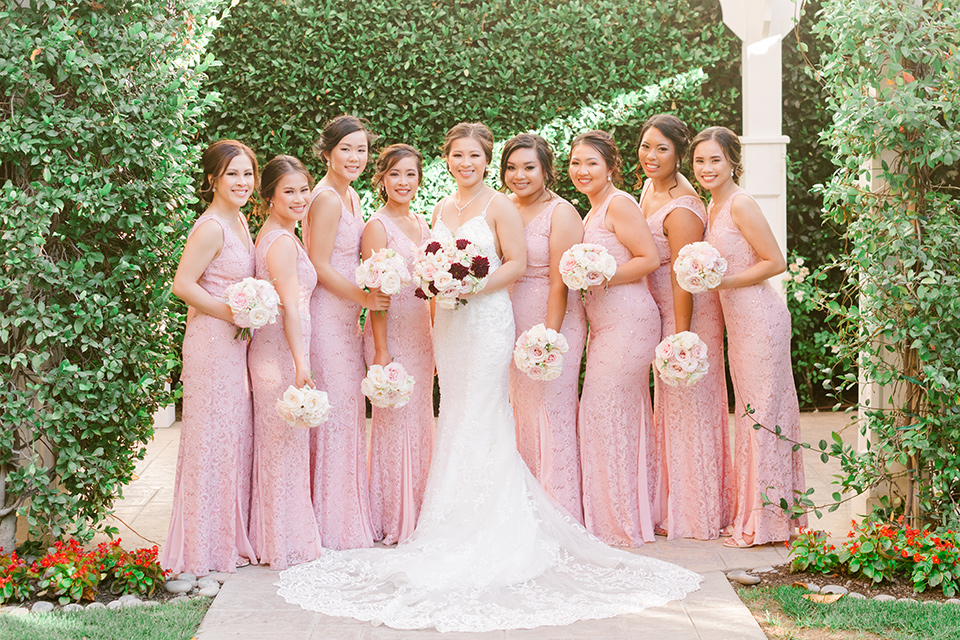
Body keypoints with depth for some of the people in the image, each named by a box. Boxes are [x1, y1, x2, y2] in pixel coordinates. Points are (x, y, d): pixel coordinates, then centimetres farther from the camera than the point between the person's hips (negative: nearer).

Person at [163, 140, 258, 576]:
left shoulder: (239, 221, 12)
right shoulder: (211, 228, -16)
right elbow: (183, 285, -20)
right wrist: (234, 314, -17)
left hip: (235, 344, 9)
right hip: (212, 344, -9)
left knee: (236, 437, 14)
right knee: (212, 440, -2)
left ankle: (231, 536, 25)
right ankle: (208, 546, 8)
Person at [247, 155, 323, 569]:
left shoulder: (267, 235, 14)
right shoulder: (284, 242, -16)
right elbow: (290, 308, -21)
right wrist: (301, 364, -22)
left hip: (270, 349, 10)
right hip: (283, 352, -10)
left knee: (278, 444, 15)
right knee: (286, 445, -2)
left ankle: (274, 539, 24)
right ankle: (285, 545, 7)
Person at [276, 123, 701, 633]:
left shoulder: (499, 206, -4)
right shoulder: (442, 209, 14)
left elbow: (516, 263, -7)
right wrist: (437, 288, 8)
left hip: (487, 320, -6)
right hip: (450, 322, 6)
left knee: (480, 421, -6)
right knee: (454, 416, 7)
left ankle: (485, 538, 0)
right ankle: (455, 529, 14)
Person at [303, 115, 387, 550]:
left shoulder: (351, 196, 15)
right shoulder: (327, 199, -14)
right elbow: (319, 265, -17)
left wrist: (358, 304, 16)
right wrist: (363, 297, -16)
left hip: (344, 316, 10)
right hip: (327, 315, -10)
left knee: (347, 410, 13)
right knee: (335, 410, -4)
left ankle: (346, 511, 22)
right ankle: (334, 521, 5)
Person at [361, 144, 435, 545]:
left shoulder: (421, 223, 13)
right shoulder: (377, 227, -9)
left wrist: (435, 339, 15)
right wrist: (381, 350, -18)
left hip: (421, 332, 7)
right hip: (390, 333, -7)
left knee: (420, 420, 11)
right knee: (394, 421, -3)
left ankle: (417, 515, 21)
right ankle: (393, 522, 7)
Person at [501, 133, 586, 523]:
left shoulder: (560, 213, -10)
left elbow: (559, 283, -14)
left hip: (554, 322, -7)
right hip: (513, 325, 7)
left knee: (552, 415, -4)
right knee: (522, 415, 11)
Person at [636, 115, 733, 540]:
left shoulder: (681, 210, -23)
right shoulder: (651, 189, 5)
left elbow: (683, 279, -23)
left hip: (688, 313, -9)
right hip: (661, 311, 9)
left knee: (687, 407, 0)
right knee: (670, 406, 14)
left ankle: (694, 515, 12)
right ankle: (676, 506, 25)